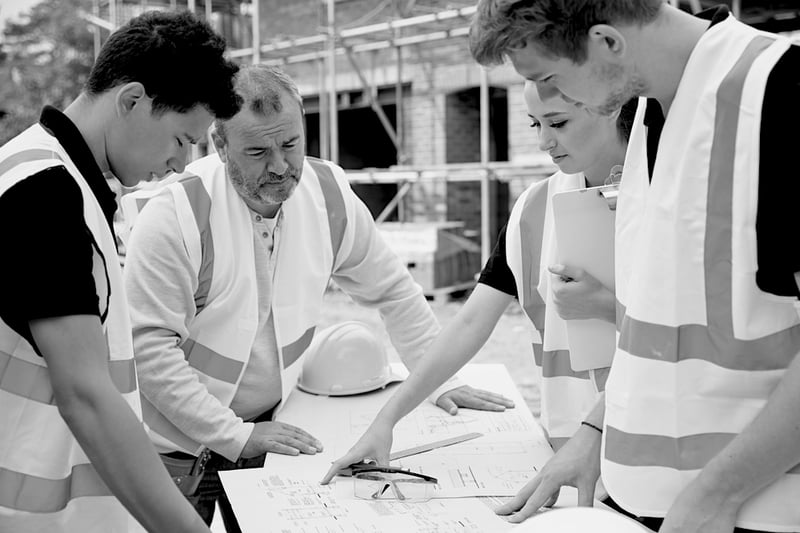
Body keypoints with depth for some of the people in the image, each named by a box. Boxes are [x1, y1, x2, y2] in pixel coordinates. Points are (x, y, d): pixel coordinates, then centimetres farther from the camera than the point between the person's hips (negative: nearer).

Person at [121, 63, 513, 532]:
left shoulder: (330, 197, -7)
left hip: (269, 427, 4)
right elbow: (149, 346, -20)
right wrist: (234, 437, -20)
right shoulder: (175, 216, -22)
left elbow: (392, 291, 7)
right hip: (180, 445, -4)